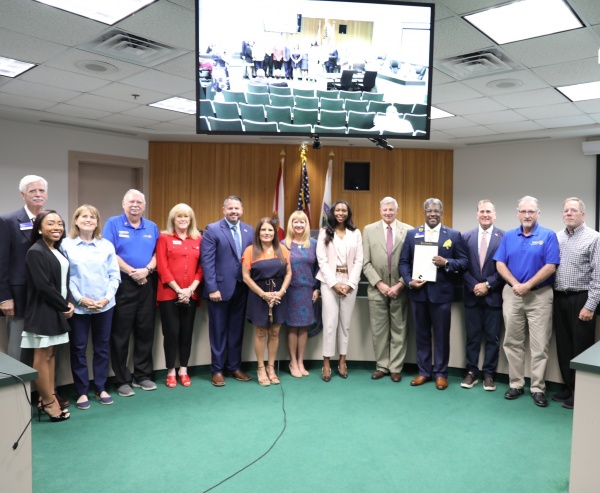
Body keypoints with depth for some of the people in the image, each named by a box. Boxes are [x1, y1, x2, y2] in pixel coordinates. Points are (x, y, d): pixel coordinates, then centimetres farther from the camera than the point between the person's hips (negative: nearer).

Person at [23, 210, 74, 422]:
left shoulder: (58, 251, 11)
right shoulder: (35, 252, -13)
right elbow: (43, 285, -19)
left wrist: (69, 303, -1)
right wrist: (64, 306, -12)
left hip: (57, 311, 8)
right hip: (43, 311, -8)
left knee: (51, 354, 12)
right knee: (42, 356, 1)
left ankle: (48, 398, 20)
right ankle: (48, 402, 9)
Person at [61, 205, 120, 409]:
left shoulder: (107, 245, 5)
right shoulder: (66, 245, -1)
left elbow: (114, 275, 3)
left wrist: (107, 297, -9)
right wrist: (80, 299, -12)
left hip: (105, 305, 2)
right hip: (78, 306, -2)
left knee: (102, 347, 10)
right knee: (78, 348, 6)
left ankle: (101, 389, 23)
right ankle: (82, 392, 18)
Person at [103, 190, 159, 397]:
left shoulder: (152, 227, 11)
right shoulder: (113, 223, -1)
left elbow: (157, 253, 6)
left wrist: (147, 270, -12)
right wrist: (132, 272, -13)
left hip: (146, 285, 4)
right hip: (122, 284, -4)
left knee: (145, 331, 9)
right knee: (121, 334, 1)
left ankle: (142, 375, 21)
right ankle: (122, 380, 12)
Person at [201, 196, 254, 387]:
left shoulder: (249, 230, 8)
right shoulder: (212, 229, -5)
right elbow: (207, 261, -10)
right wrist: (212, 288, -16)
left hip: (242, 288, 4)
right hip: (220, 288, -4)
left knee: (237, 329, 13)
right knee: (218, 330, 7)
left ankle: (234, 366, 26)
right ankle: (217, 369, 19)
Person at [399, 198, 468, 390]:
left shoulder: (454, 235, 2)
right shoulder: (412, 234, 7)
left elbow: (464, 262, 0)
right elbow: (404, 261, 5)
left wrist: (446, 262, -18)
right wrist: (409, 281, -10)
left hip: (441, 292, -2)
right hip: (418, 291, 2)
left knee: (441, 335, 7)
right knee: (422, 334, 11)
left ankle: (440, 373, 20)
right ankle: (424, 371, 23)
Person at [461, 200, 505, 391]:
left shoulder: (504, 237, -3)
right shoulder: (466, 237, 5)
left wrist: (488, 285, -12)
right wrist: (474, 286, -8)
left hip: (493, 295, -2)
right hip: (472, 295, 2)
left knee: (492, 337, 7)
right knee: (472, 336, 9)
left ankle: (489, 374, 18)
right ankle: (471, 372, 20)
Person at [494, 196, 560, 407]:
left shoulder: (548, 236, -3)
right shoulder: (508, 236, 7)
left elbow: (550, 267, -10)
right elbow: (500, 264, 2)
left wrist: (527, 285, -15)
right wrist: (515, 284, -11)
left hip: (540, 295, -3)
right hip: (512, 294, 3)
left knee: (540, 345, 0)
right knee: (512, 342, 8)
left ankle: (538, 388, 10)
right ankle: (516, 384, 19)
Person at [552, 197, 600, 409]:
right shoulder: (556, 238, 9)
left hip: (580, 299, -5)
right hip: (559, 298, 5)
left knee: (581, 347, 2)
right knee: (563, 346, 12)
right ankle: (568, 387, 26)